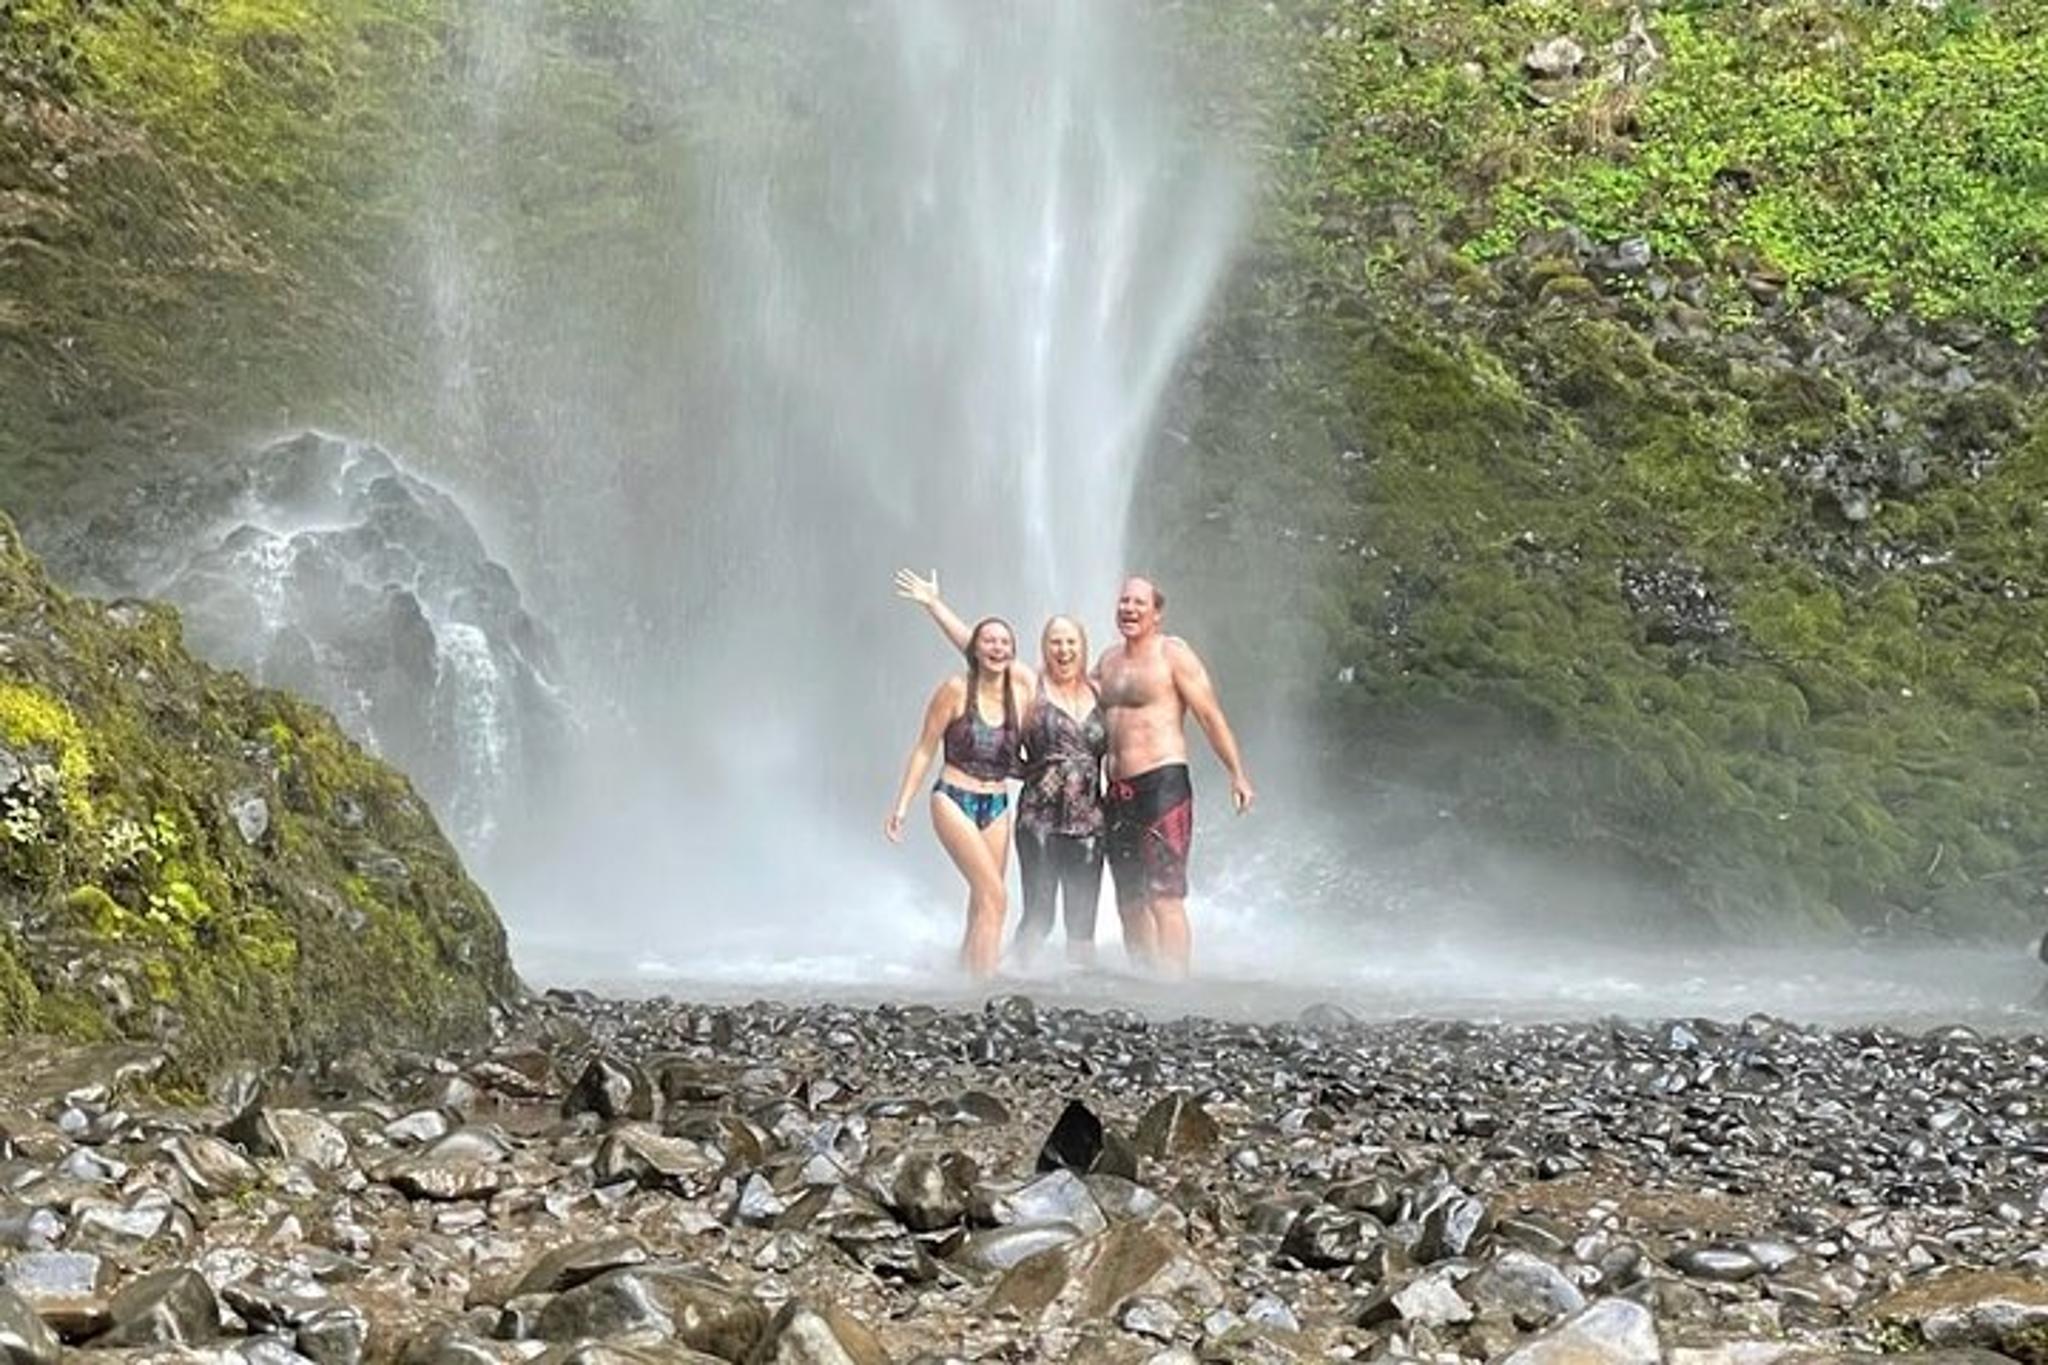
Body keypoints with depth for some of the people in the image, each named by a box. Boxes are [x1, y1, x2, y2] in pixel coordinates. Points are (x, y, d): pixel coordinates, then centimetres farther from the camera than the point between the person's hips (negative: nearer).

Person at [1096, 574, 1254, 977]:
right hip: (1117, 790, 7)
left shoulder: (1173, 654, -2)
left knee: (1164, 895, -14)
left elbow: (1210, 716, -6)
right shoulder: (1108, 660, 17)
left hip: (1162, 782, -7)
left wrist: (1237, 775, -11)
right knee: (1130, 902, 7)